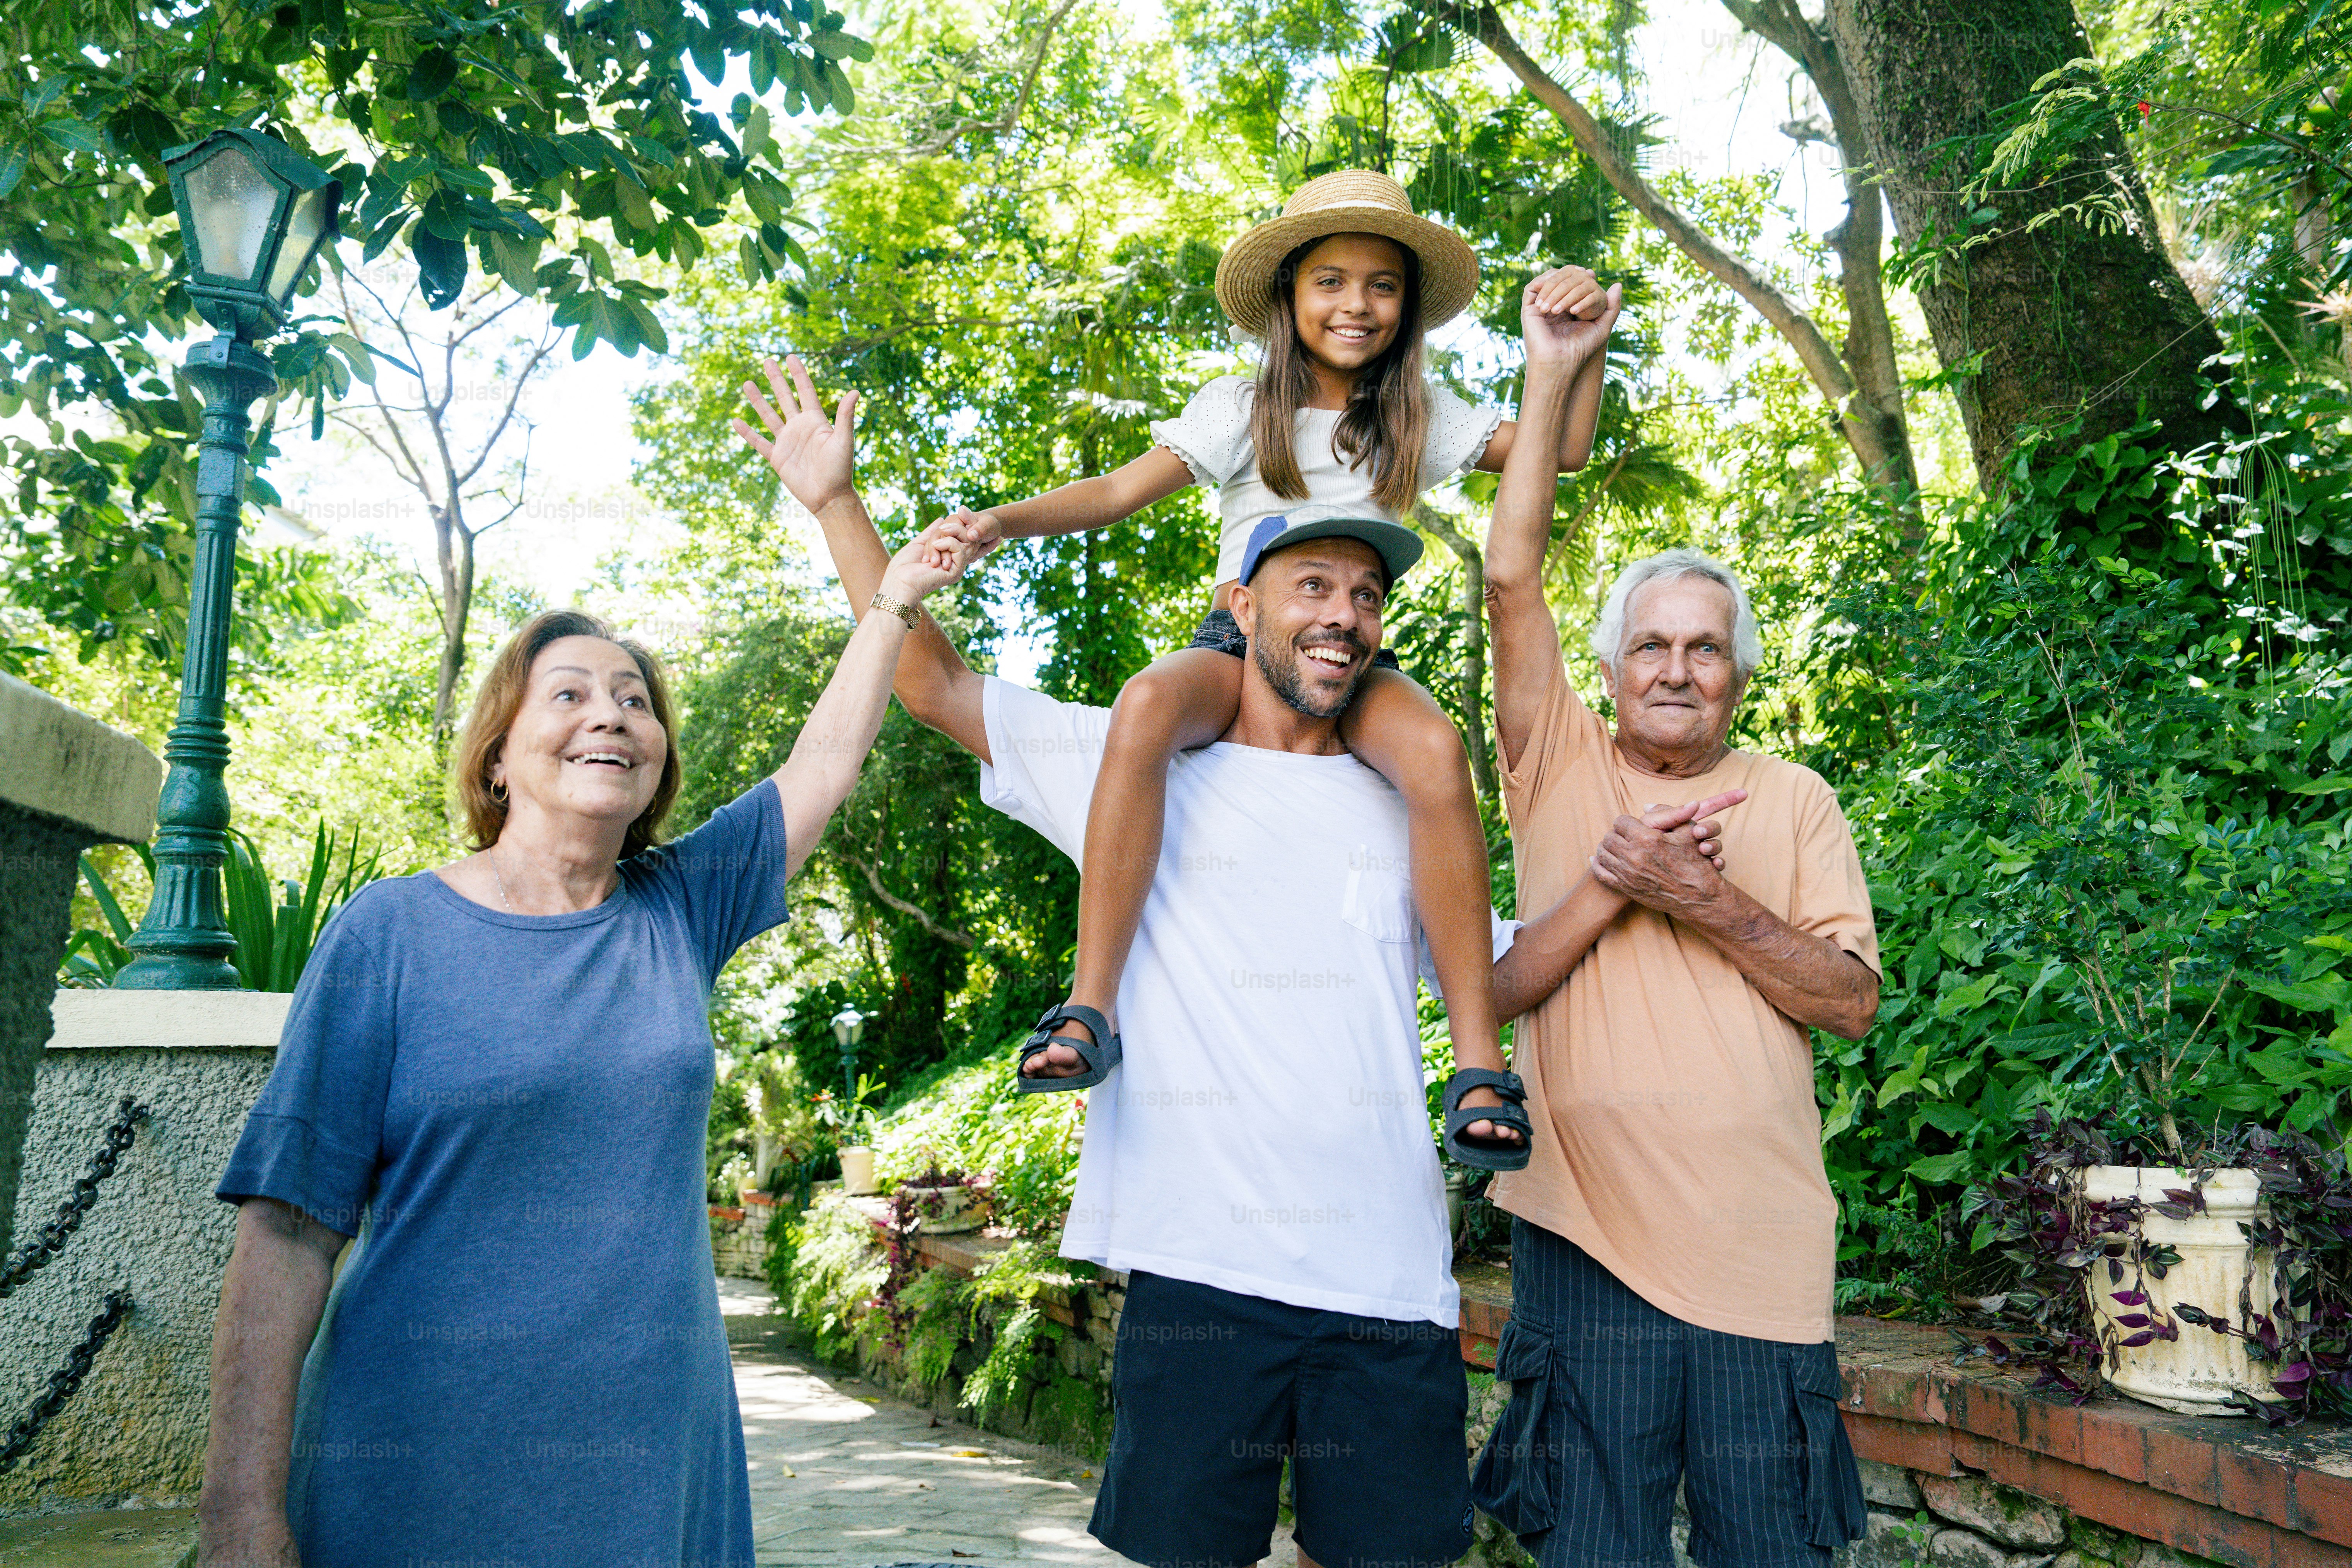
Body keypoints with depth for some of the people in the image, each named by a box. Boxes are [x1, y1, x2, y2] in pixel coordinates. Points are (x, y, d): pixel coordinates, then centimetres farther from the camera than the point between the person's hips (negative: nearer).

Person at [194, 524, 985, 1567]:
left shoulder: (676, 912, 4)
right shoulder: (389, 933, -5)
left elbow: (824, 764, 14)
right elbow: (286, 1231, -8)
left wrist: (893, 602, 19)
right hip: (415, 1482, -3)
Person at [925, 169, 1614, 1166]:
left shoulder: (1416, 417, 11)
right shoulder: (1241, 409, 8)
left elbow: (1562, 450, 8)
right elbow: (1120, 492, 1)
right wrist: (1009, 518, -15)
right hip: (1239, 638, 0)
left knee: (1436, 752, -36)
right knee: (1146, 706, -37)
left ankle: (1480, 1059, -31)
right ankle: (1090, 1008, -35)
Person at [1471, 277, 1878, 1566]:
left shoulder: (1793, 799, 11)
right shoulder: (1563, 768, 8)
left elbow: (1854, 1001, 3)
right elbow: (1509, 580, -3)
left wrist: (1703, 899, -11)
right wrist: (1553, 374, -4)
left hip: (1764, 1250, 1)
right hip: (1587, 1232, -1)